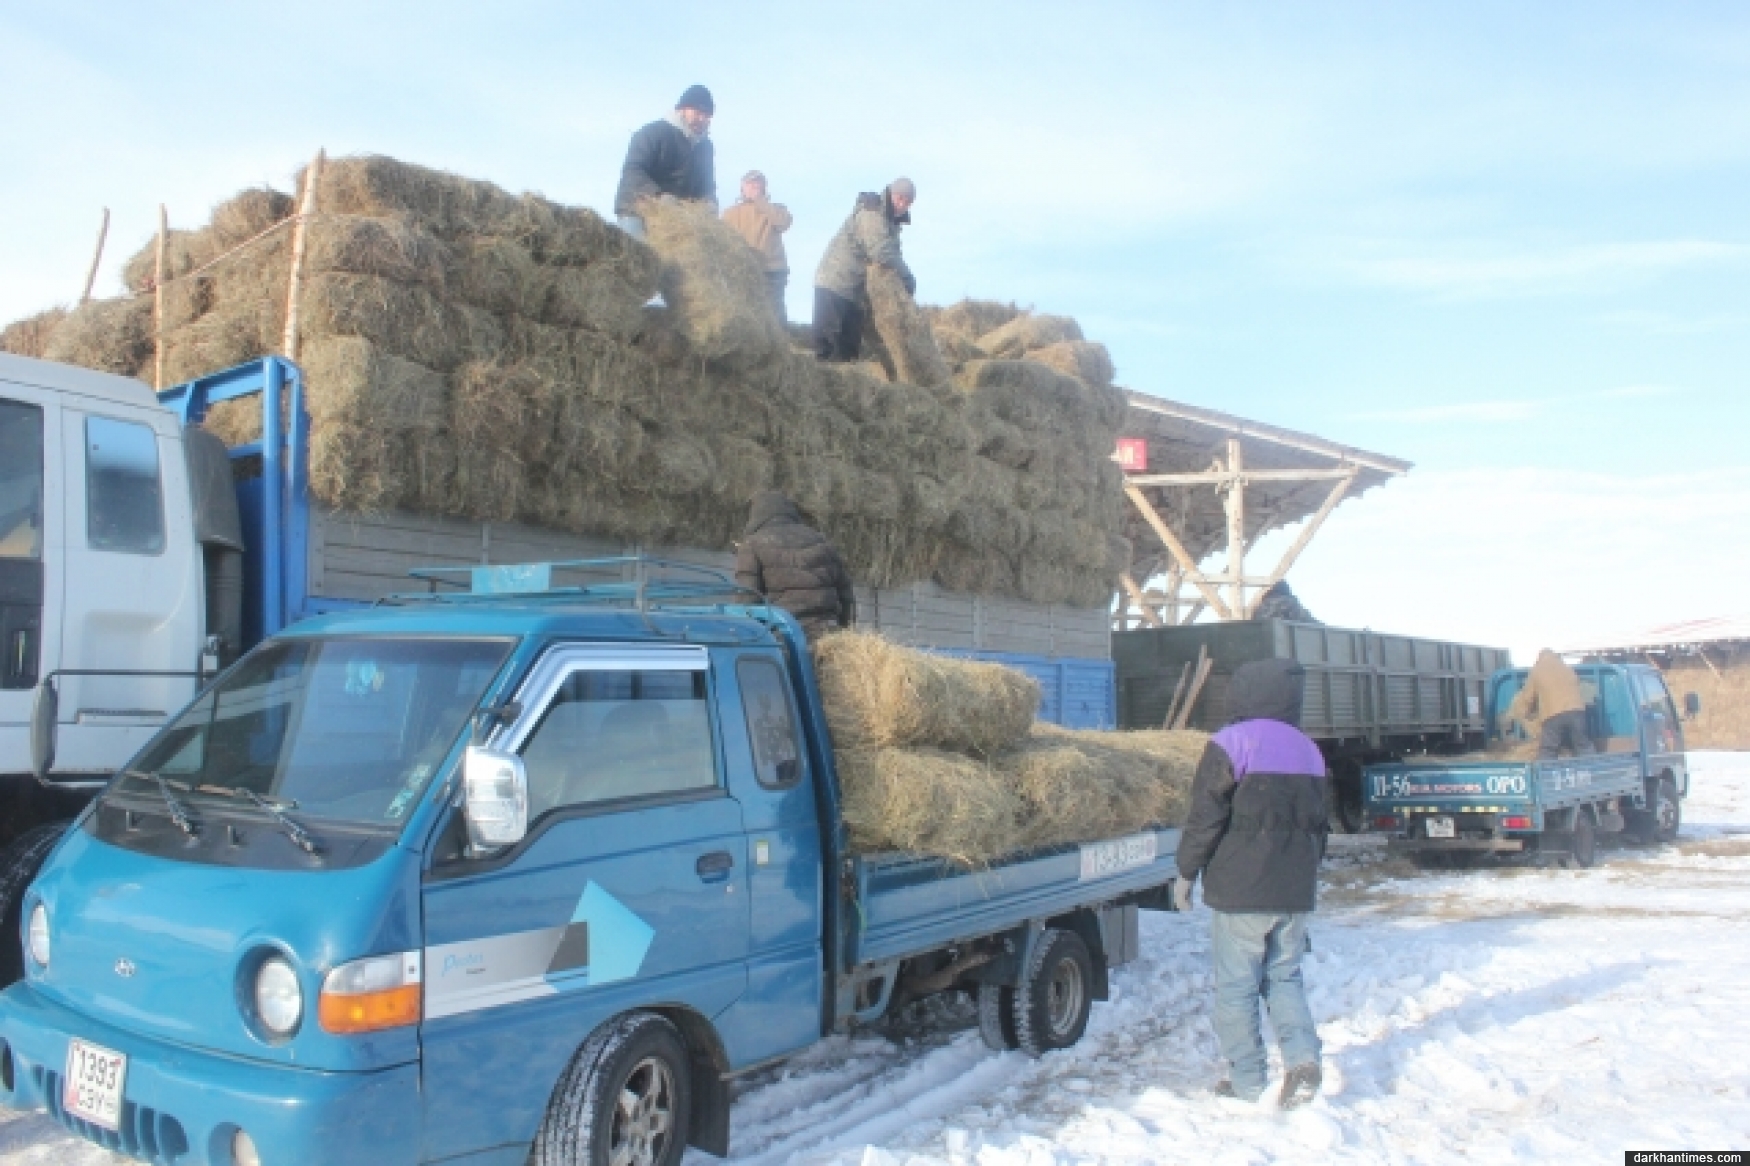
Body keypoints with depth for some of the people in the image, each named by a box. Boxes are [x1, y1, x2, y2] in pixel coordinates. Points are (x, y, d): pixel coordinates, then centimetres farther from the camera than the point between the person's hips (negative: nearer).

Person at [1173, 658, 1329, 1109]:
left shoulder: (1230, 744, -10)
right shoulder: (1308, 750, 12)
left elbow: (1204, 818, -12)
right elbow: (1319, 824, 19)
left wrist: (1186, 873, -1)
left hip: (1240, 890, -6)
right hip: (1295, 891, 6)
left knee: (1237, 986, 3)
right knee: (1285, 976, 18)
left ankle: (1246, 1081, 7)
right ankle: (1303, 1057, 1)